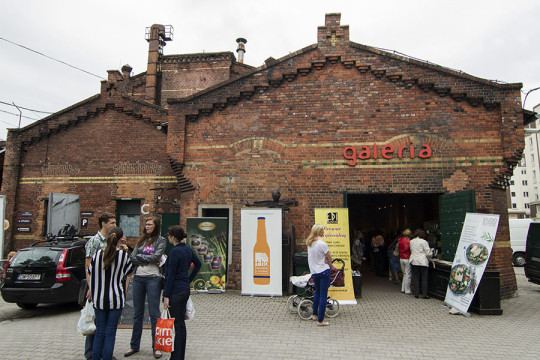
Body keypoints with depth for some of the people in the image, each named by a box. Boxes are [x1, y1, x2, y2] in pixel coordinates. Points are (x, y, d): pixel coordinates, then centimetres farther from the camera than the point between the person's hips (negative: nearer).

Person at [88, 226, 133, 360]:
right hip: (116, 298, -2)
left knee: (99, 331, 14)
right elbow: (128, 270, 6)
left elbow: (90, 271, 7)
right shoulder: (123, 255, -11)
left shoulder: (98, 254, -6)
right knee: (110, 332, 6)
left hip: (99, 298, 3)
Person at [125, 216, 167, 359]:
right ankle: (134, 345, 24)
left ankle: (156, 347, 10)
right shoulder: (141, 240, 14)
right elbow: (133, 258, 3)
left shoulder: (161, 240, 1)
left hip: (153, 278, -5)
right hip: (138, 278, 5)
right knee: (137, 313, 13)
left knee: (154, 314, 1)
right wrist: (147, 261, -9)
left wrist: (139, 256, -3)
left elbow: (155, 257, -13)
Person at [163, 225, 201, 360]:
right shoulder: (188, 249, 8)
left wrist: (166, 296, -14)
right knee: (181, 322, 15)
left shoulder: (175, 252, -17)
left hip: (175, 291, -8)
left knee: (177, 324, -1)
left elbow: (170, 275, -17)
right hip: (185, 290, 8)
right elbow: (198, 264, 20)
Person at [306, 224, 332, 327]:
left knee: (317, 292, 24)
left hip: (314, 272, 7)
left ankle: (315, 314, 34)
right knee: (323, 295, -1)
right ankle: (320, 320, 2)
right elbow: (329, 258, -8)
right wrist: (330, 265, 13)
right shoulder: (322, 244, -17)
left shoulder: (309, 243, 3)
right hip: (324, 271, -7)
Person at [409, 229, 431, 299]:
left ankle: (416, 294, 11)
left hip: (414, 261, 5)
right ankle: (424, 294, 6)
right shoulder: (423, 242, -9)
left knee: (416, 279, 9)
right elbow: (428, 253, -6)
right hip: (423, 262, -4)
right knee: (424, 279, 4)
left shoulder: (411, 241, 8)